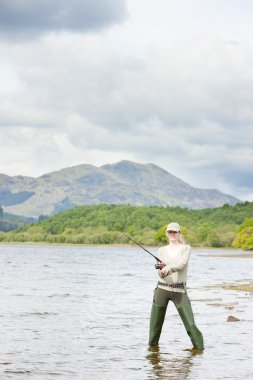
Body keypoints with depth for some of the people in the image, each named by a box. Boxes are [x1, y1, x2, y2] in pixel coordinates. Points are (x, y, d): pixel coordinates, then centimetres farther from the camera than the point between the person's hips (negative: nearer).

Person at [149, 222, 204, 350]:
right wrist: (161, 269, -23)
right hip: (162, 288, 2)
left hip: (179, 290, -2)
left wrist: (168, 268, -34)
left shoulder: (186, 248, 4)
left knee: (190, 324, -9)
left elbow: (182, 264, -16)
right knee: (155, 324, 6)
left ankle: (199, 348, -1)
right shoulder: (162, 250, 10)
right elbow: (161, 274, 1)